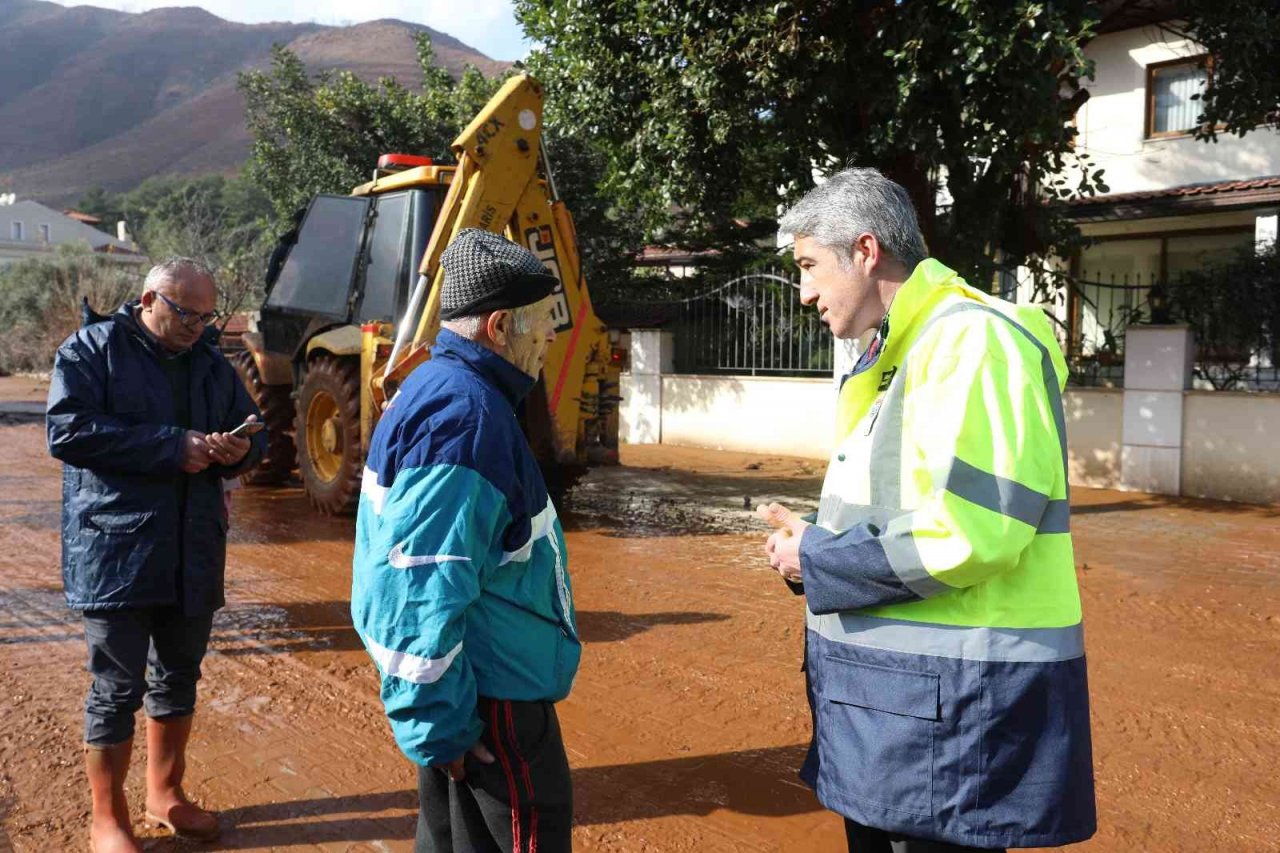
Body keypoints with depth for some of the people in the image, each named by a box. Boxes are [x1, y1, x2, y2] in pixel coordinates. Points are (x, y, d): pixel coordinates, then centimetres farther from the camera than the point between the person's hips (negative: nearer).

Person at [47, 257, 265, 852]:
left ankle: (164, 793, 35)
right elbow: (67, 430, -17)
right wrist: (172, 446, -21)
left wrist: (239, 448, -10)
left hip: (193, 553, 6)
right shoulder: (92, 349, -5)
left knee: (179, 676, 16)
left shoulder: (209, 362, 11)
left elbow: (253, 428, 16)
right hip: (115, 553, -5)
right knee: (117, 688, 2)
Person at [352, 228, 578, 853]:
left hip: (466, 681, 10)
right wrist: (440, 729, -21)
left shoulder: (435, 387, 9)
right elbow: (420, 593, -28)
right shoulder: (466, 416, -24)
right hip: (487, 697, -10)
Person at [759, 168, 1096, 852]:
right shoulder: (899, 352, 15)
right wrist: (816, 544, 2)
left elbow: (963, 532, -26)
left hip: (952, 701, -9)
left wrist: (816, 559, -14)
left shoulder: (971, 339, -17)